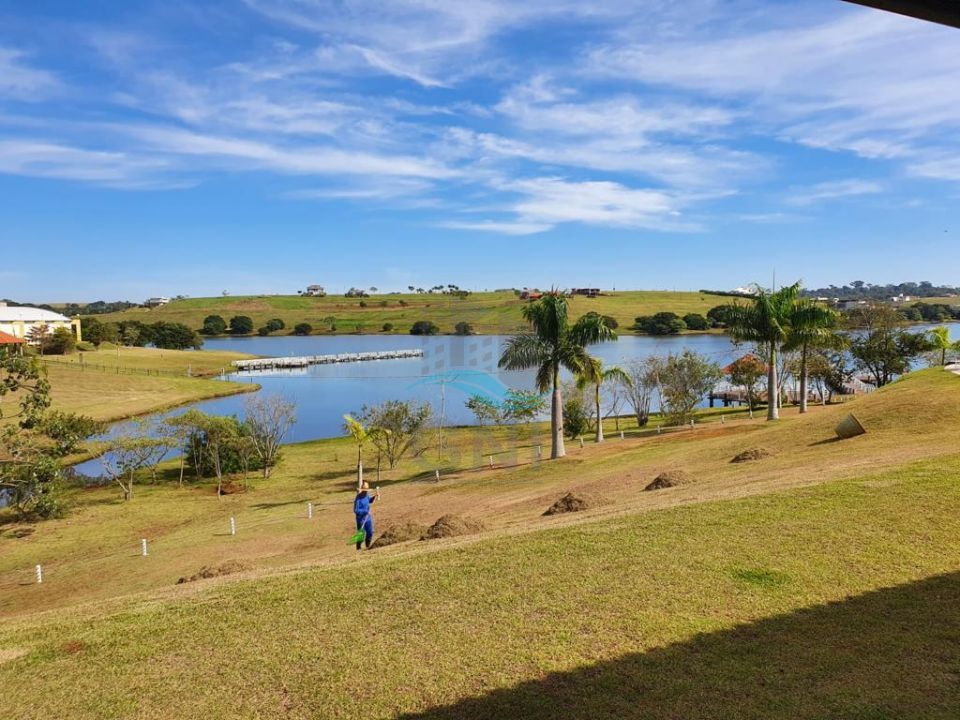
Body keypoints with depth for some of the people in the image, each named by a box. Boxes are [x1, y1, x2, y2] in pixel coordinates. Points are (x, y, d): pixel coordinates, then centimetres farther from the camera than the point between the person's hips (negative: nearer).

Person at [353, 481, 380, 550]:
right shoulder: (358, 499, -22)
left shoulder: (367, 495, 1)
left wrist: (375, 496, 8)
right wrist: (365, 511, -30)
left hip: (368, 517, 7)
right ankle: (358, 548, 18)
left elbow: (370, 500, 23)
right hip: (361, 518, -7)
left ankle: (368, 546, 30)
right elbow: (356, 510, -25)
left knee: (370, 532, 11)